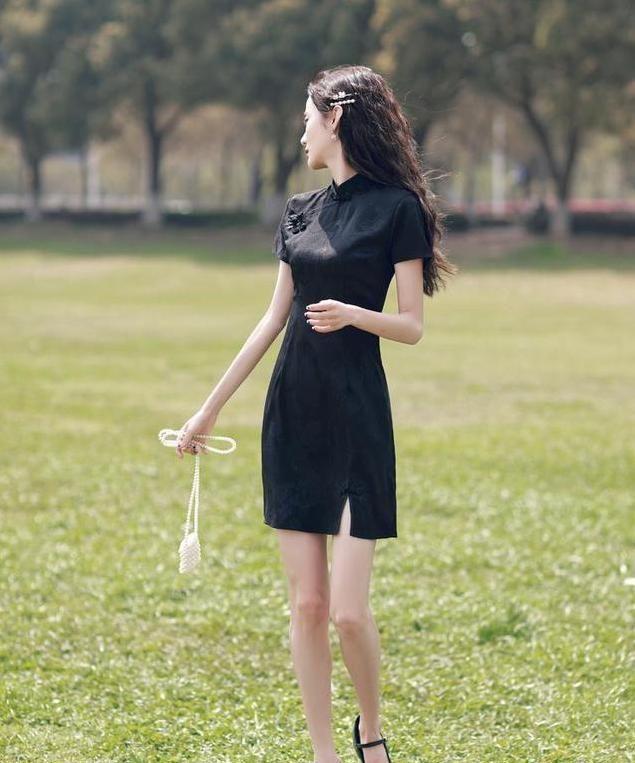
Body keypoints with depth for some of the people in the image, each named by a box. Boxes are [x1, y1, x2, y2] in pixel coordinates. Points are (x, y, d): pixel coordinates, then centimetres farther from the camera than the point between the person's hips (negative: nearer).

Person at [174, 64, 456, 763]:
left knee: (348, 609, -8)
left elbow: (412, 326, -5)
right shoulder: (300, 211, 12)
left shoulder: (396, 207, -6)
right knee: (306, 604, 4)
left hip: (358, 415, -6)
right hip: (293, 411, 6)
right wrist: (209, 409, 18)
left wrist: (352, 314, -25)